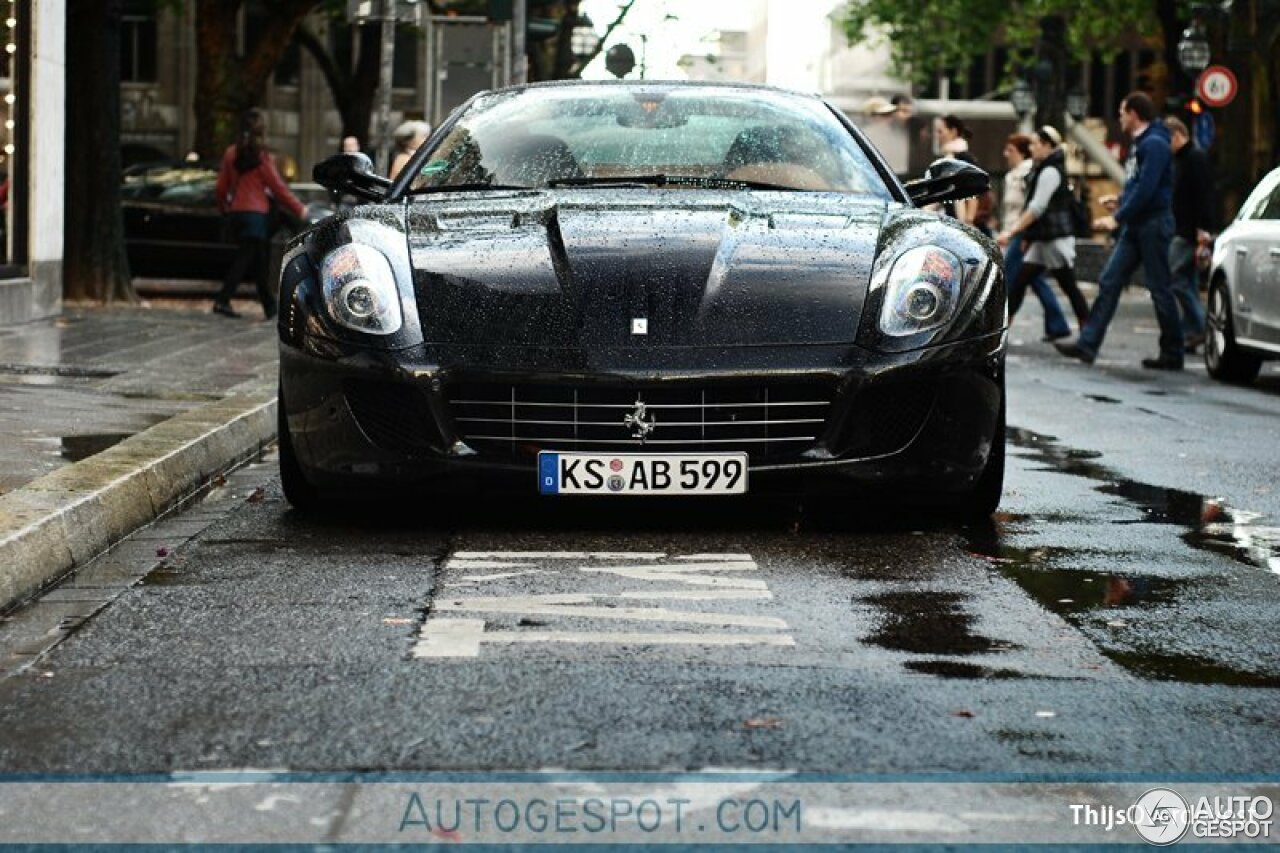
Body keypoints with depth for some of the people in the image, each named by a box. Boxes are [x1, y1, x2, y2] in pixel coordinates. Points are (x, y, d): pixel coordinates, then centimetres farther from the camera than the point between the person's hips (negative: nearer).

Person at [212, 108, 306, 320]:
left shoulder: (231, 153, 7)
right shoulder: (261, 155, -9)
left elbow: (220, 188, 11)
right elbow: (277, 187, -6)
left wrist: (223, 209, 28)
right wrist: (299, 209, 3)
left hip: (235, 213, 6)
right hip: (256, 213, -6)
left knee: (257, 260, 13)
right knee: (245, 259, -5)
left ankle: (270, 305, 18)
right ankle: (222, 300, -16)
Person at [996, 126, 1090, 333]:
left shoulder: (1050, 172, -14)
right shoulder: (1041, 170, 15)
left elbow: (1037, 208, -21)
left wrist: (1011, 231, -22)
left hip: (1056, 238, -10)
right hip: (1041, 240, 10)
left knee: (1069, 286, -1)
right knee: (1018, 283, 4)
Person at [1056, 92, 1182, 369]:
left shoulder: (1154, 144, -14)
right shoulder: (1138, 144, 17)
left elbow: (1146, 189, -22)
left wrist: (1117, 218, -20)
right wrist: (1120, 201, 20)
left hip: (1153, 224, -10)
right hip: (1134, 227, 10)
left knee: (1160, 289, -3)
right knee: (1109, 282, 3)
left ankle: (1172, 354, 5)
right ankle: (1087, 344, 0)